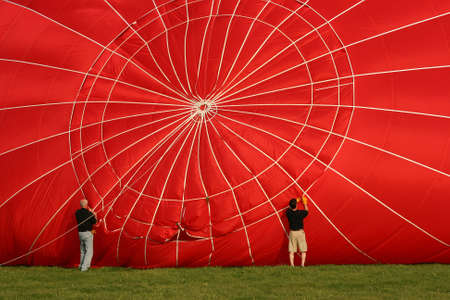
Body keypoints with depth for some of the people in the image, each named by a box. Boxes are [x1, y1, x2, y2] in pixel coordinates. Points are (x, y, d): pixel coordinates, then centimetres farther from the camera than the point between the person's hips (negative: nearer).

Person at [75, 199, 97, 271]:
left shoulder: (77, 213, 2)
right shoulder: (89, 213, -15)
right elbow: (94, 221, -9)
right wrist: (94, 216, 11)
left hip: (80, 232, 6)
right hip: (88, 233, -6)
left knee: (82, 250, 21)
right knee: (89, 251, -2)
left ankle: (82, 265, 27)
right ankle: (84, 267, -9)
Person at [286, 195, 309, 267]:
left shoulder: (288, 212, -7)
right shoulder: (300, 213, -12)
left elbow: (289, 208, 18)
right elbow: (306, 211, 11)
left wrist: (296, 201, 28)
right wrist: (305, 203, 24)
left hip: (292, 233, 2)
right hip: (300, 232, -2)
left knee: (291, 251, 3)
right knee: (303, 250, 6)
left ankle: (292, 265, -4)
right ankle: (302, 264, -3)